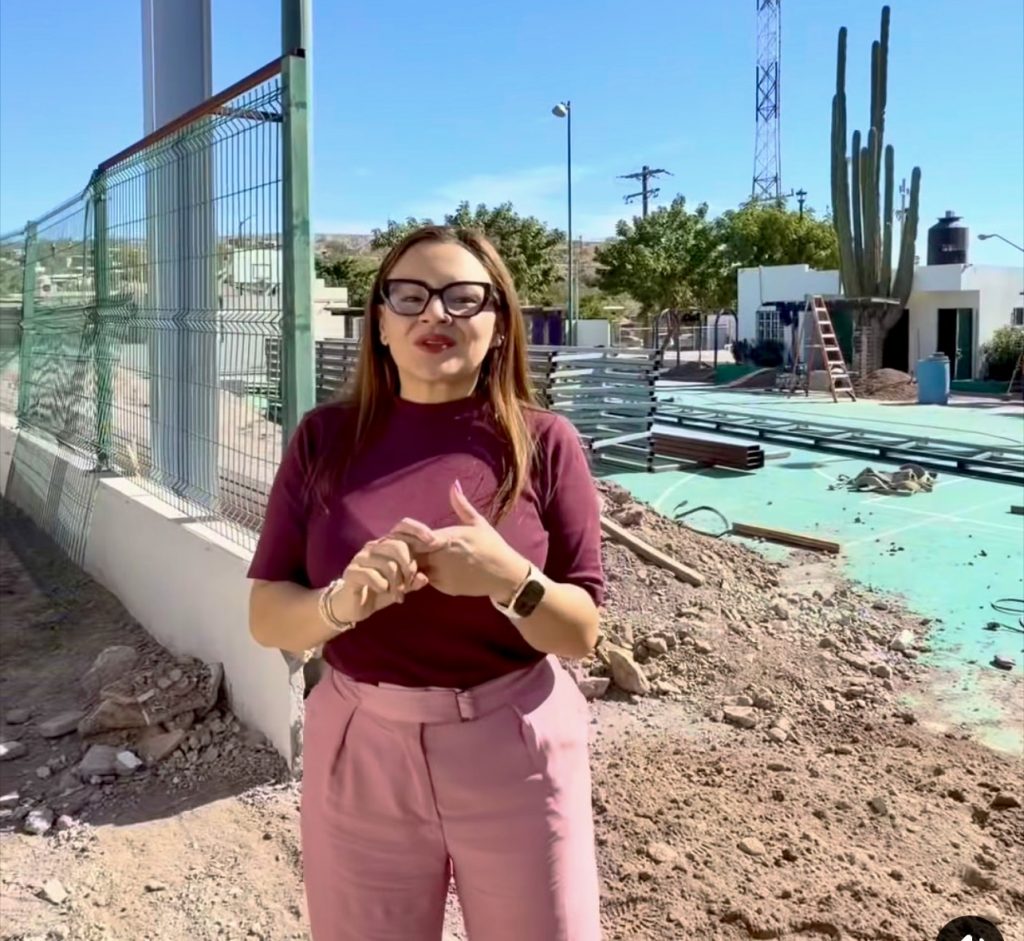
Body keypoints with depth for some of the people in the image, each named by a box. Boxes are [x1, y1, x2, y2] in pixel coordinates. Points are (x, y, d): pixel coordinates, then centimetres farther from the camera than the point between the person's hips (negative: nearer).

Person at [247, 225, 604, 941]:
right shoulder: (325, 439, -3)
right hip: (360, 749, 1)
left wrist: (509, 578, -24)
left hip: (514, 753, -1)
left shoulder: (543, 442, -6)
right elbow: (267, 618, -2)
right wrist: (342, 601, -23)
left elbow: (581, 633, -5)